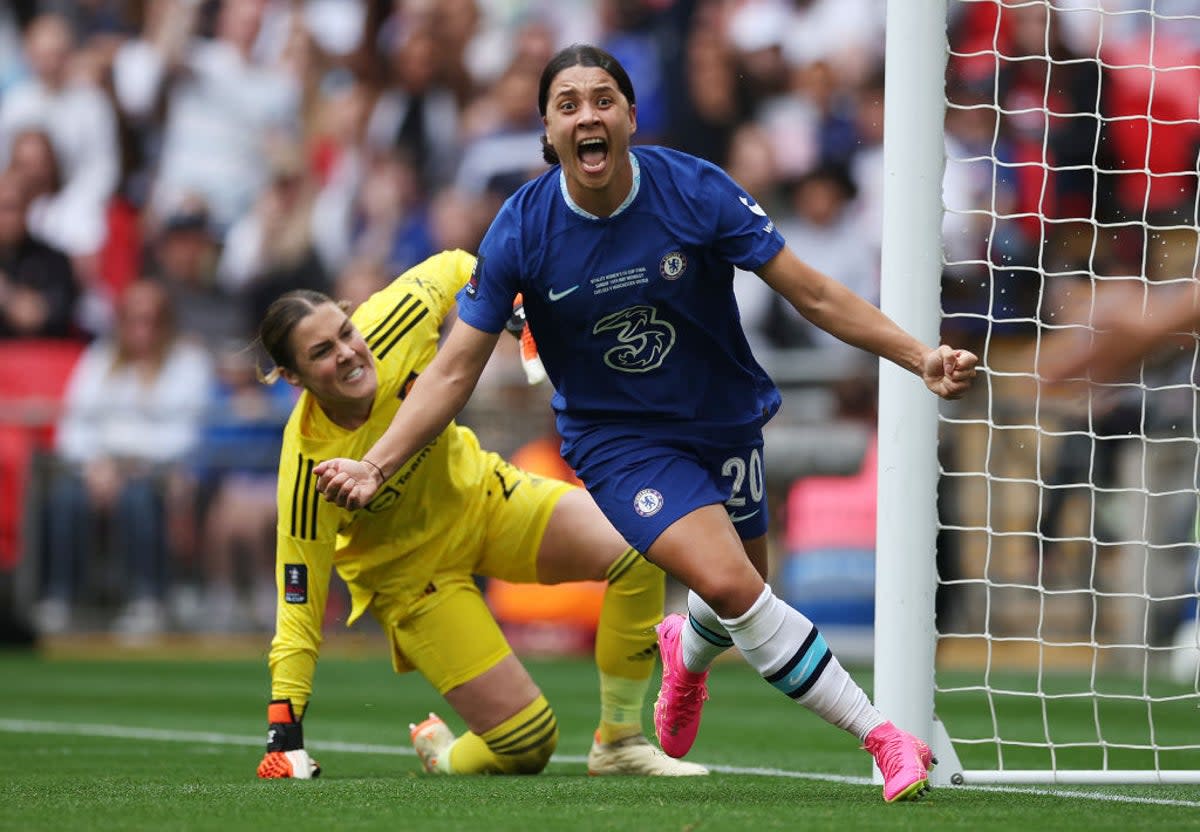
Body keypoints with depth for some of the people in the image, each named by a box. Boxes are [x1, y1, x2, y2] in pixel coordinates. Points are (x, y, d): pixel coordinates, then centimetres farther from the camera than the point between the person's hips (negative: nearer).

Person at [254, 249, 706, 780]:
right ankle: (440, 755, 26)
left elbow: (449, 269, 0)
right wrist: (283, 734, -27)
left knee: (639, 552, -20)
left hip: (478, 492, 4)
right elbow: (298, 611, -25)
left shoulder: (391, 326, -26)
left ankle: (619, 745, -3)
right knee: (527, 745, -12)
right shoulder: (309, 469, -34)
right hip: (409, 570, -4)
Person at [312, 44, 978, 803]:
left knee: (743, 593, 14)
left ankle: (687, 653, 54)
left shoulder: (696, 190, -17)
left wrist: (921, 357, -17)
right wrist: (373, 467, -18)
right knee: (730, 584, -22)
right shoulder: (521, 230, -16)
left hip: (725, 422, 2)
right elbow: (456, 369, -10)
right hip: (619, 441, -2)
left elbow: (812, 293, -11)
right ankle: (881, 735, -11)